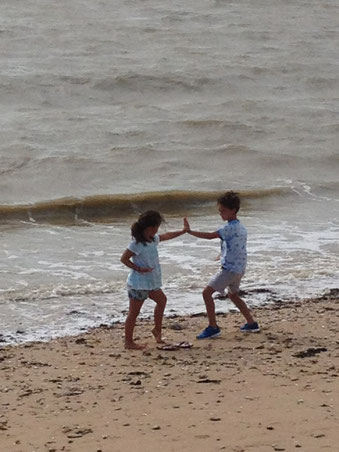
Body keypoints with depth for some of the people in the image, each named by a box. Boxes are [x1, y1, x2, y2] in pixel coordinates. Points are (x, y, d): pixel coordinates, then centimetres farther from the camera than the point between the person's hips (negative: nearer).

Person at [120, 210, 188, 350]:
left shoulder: (153, 239, 7)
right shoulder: (137, 243, -20)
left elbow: (166, 236, 26)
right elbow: (124, 259, -18)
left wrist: (183, 231, 29)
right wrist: (138, 268, -24)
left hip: (150, 283, 10)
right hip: (138, 284, -10)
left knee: (161, 300, 25)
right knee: (134, 312, -2)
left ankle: (157, 330, 38)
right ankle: (128, 342, 4)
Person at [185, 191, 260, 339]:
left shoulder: (230, 228, -19)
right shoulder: (241, 227, 10)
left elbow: (210, 236, -26)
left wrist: (190, 231, -24)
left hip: (230, 269, -10)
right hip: (239, 268, 10)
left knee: (207, 292, -9)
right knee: (233, 295, 29)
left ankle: (213, 327, -9)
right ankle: (251, 323, 33)